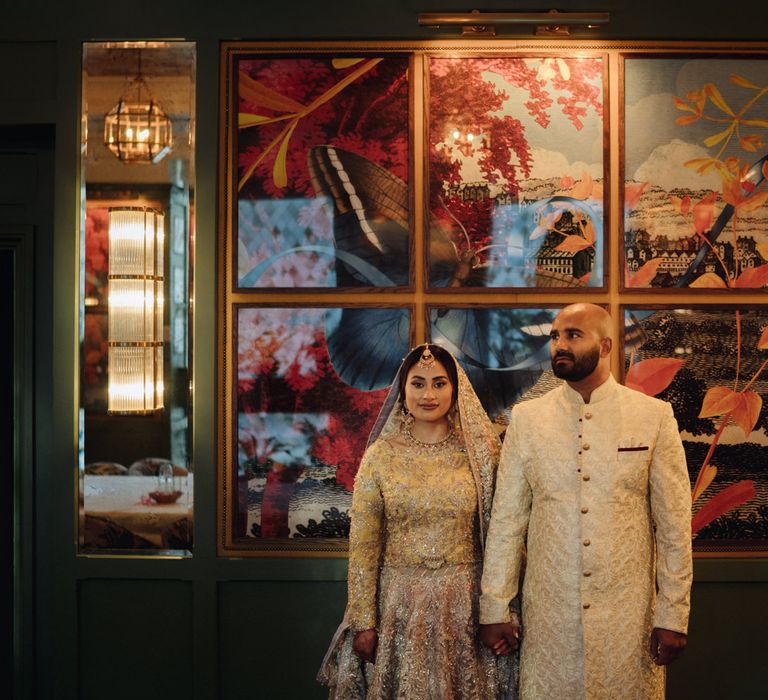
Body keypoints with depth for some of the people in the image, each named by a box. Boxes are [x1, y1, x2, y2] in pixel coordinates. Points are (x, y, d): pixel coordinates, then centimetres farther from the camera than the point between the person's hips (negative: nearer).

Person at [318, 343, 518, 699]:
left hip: (465, 602, 0)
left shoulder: (480, 452, 1)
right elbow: (362, 546, 0)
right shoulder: (380, 455, -1)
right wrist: (364, 622, -3)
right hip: (399, 602, 0)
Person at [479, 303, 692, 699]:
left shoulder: (654, 417, -2)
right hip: (547, 617, 1)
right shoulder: (527, 419, 2)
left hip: (628, 616, -1)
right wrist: (494, 609, 2)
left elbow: (674, 525, -1)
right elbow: (506, 520, 4)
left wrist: (673, 617, -3)